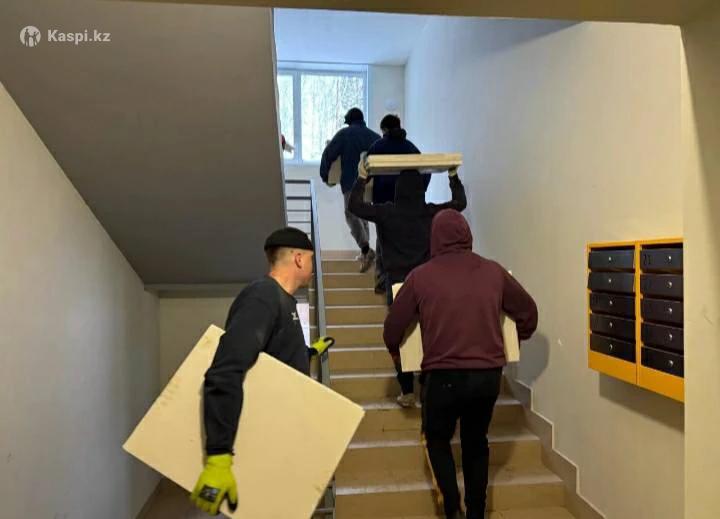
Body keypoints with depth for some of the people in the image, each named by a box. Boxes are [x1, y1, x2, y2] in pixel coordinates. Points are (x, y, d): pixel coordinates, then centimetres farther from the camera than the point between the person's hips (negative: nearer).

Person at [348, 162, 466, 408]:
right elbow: (460, 203, 12)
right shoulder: (431, 212, -1)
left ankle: (407, 391, 7)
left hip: (398, 281, -1)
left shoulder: (386, 212, -6)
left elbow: (354, 206, -2)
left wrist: (361, 179, 4)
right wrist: (453, 177, 21)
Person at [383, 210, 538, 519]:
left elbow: (393, 326, 1)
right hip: (488, 374, 3)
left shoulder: (421, 276, -6)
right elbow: (528, 311, 14)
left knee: (438, 439, 22)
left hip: (443, 376, -3)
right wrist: (516, 340, 33)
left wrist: (394, 349, 22)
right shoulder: (494, 272, 2)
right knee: (476, 442, 23)